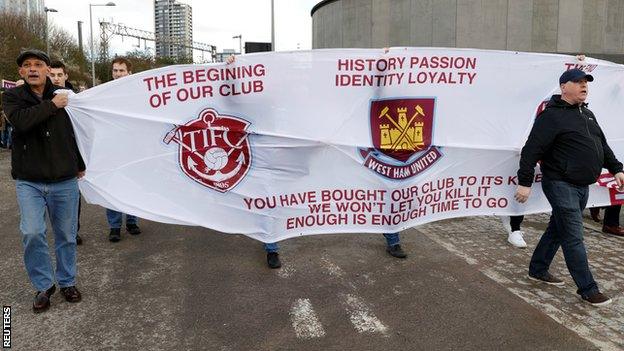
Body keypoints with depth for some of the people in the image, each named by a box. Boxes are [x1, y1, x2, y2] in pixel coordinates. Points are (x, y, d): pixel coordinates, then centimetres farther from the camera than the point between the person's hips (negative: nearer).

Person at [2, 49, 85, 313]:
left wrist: (80, 165, 20)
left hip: (64, 180, 1)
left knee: (66, 235, 9)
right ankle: (43, 286, 10)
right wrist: (52, 105, -14)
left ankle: (67, 282, 27)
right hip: (28, 182, -1)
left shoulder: (62, 96, 4)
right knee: (32, 233, -11)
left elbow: (75, 132, 15)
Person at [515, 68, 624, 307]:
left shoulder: (587, 114, 16)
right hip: (561, 185, -9)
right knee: (573, 237, -4)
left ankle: (538, 270, 29)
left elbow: (603, 145, 26)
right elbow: (531, 150, -17)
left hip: (582, 186, 9)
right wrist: (525, 182, -20)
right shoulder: (552, 115, -12)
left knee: (557, 230, 16)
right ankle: (587, 289, 4)